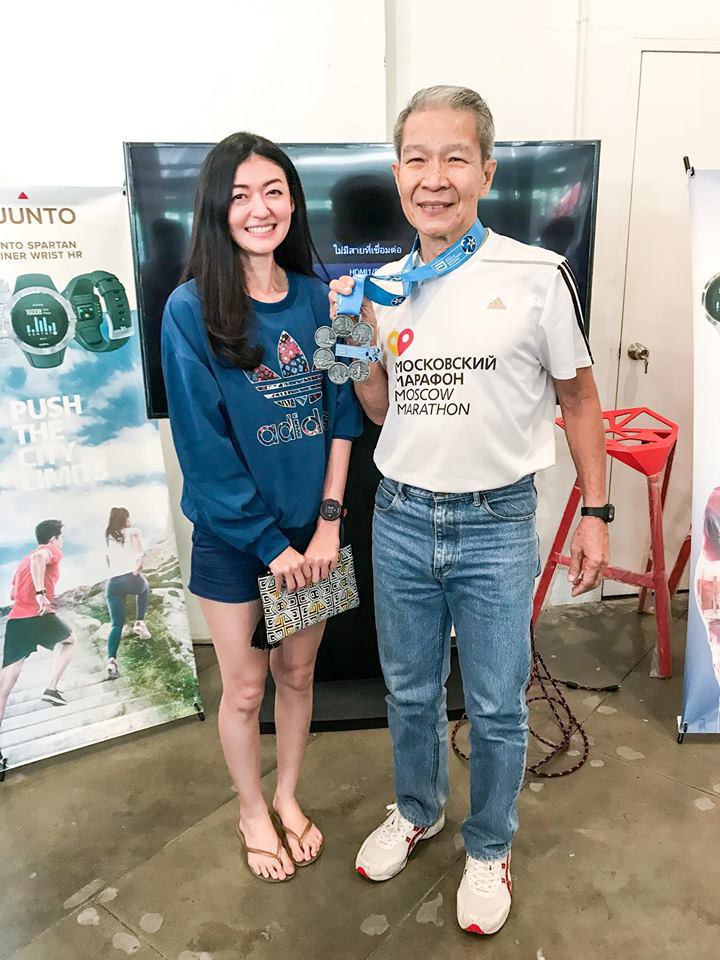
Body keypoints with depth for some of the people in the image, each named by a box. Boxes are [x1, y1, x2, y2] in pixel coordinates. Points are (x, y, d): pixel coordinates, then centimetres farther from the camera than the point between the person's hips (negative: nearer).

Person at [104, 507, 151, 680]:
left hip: (112, 583, 3)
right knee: (144, 588, 34)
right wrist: (140, 560, -19)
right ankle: (139, 623, 23)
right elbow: (138, 549, -10)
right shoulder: (132, 532, 12)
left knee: (116, 624, 4)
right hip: (131, 578, -3)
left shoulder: (109, 538, 26)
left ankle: (111, 660, -16)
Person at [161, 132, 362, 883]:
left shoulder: (316, 297, -2)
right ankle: (252, 811, 40)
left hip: (310, 527, 3)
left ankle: (288, 796, 44)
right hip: (232, 537, -3)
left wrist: (327, 522, -8)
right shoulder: (191, 310, -13)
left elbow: (340, 416, -1)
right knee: (245, 688, 13)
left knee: (296, 671, 19)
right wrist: (269, 542, -12)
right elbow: (203, 446, -14)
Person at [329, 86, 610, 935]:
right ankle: (416, 810, 48)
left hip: (497, 524, -3)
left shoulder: (538, 277, -9)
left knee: (496, 707, 12)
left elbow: (577, 396, 0)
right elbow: (381, 410, 10)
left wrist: (595, 513, 0)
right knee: (409, 691, 21)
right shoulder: (384, 286, 3)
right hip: (401, 518, 4)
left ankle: (488, 848, 39)